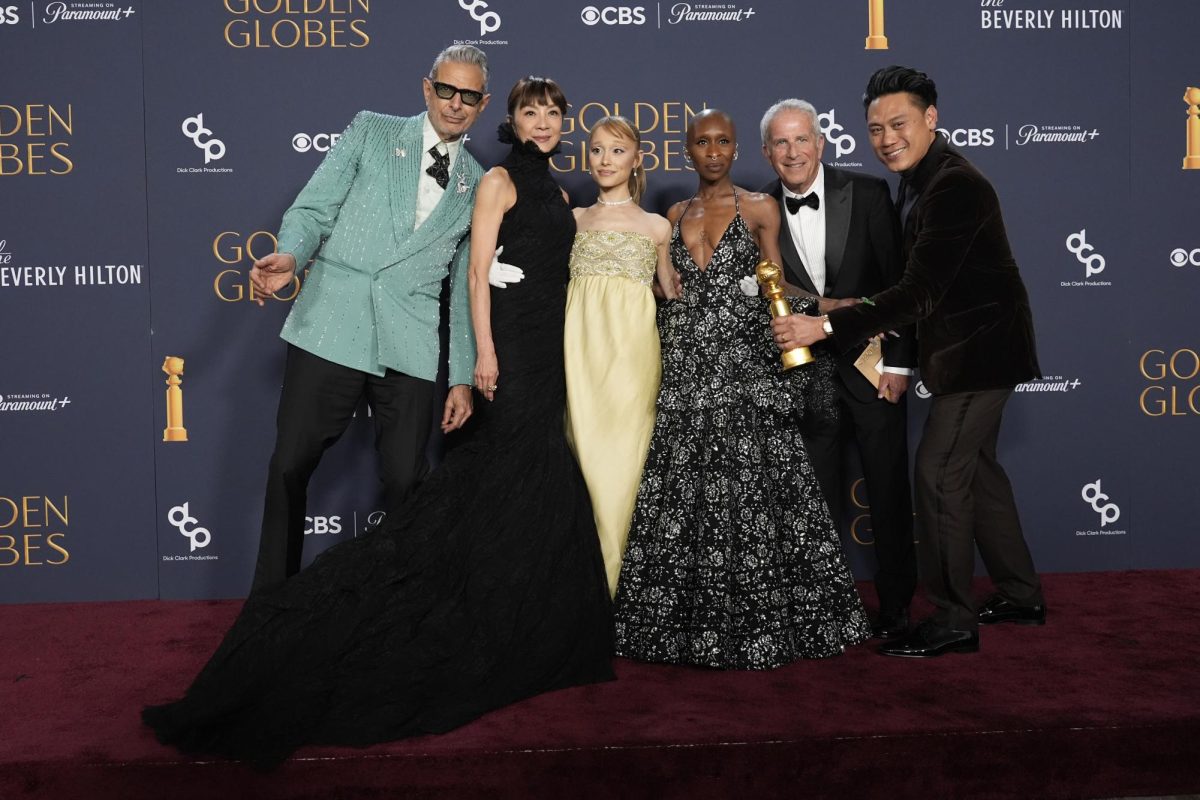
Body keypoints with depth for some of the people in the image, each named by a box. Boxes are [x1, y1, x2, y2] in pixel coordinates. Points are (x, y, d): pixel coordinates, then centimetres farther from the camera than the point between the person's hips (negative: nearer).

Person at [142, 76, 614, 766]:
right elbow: (479, 268, -10)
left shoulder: (556, 193, 19)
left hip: (552, 346, 8)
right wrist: (485, 348, -19)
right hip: (512, 340, -7)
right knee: (517, 475, -6)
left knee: (532, 477, 9)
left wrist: (566, 355, 15)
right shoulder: (499, 181, -3)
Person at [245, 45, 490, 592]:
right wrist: (289, 256, -19)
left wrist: (463, 378, 10)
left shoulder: (478, 187, 14)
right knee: (290, 467, 1)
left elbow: (465, 287, 14)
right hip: (330, 328, -1)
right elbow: (313, 209, 3)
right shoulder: (371, 132, 9)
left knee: (406, 479, 0)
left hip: (410, 347, 1)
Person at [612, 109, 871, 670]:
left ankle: (757, 623, 5)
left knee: (748, 493, -6)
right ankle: (683, 621, 11)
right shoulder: (676, 215, 16)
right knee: (678, 498, 1)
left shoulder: (759, 209, 5)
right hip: (682, 368, 3)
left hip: (742, 366, -3)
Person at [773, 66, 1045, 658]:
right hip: (967, 347, 10)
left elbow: (921, 291, -29)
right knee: (974, 467, 17)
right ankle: (1020, 596, 31)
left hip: (978, 350, -10)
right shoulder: (920, 178, 8)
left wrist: (827, 327, -32)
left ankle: (952, 620, 2)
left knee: (938, 472, -8)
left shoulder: (955, 187, -23)